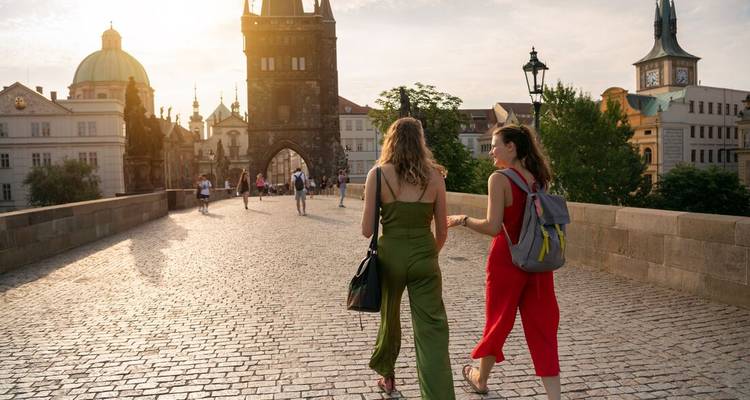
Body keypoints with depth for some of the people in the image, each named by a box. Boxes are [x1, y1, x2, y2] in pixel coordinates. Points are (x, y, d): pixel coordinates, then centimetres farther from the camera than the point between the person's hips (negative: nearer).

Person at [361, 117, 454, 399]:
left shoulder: (378, 174, -6)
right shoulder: (434, 175, -1)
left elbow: (367, 230, -6)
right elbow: (442, 230, 3)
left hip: (390, 255, 0)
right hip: (424, 257, 0)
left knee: (389, 320, 23)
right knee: (432, 332, 3)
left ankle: (387, 376, 43)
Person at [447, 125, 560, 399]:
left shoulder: (499, 179, -14)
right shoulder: (538, 178, 5)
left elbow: (493, 227, -20)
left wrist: (463, 220, -6)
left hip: (507, 262, -5)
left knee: (497, 322, 14)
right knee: (542, 330, 8)